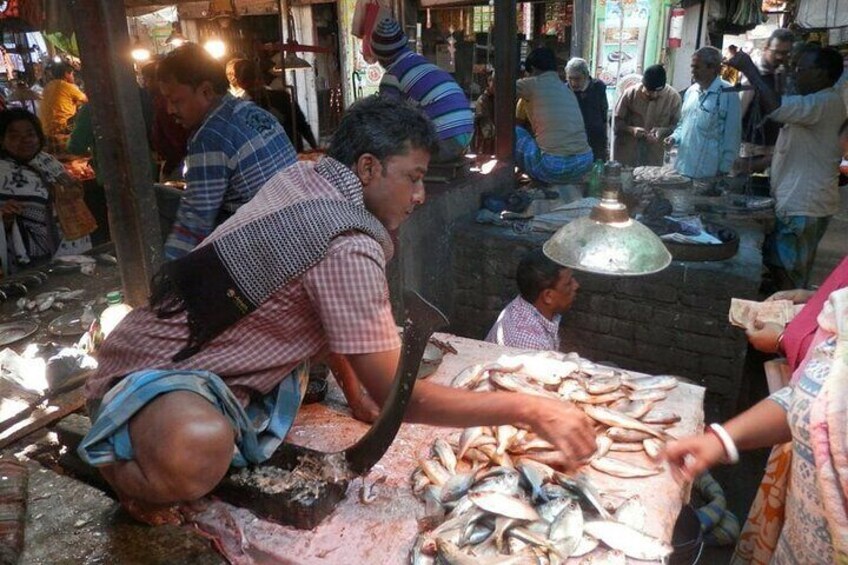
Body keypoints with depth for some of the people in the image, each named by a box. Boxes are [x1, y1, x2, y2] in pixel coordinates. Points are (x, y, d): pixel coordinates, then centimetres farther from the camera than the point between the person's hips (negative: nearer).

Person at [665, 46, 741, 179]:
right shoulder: (691, 91, 10)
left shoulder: (728, 94, -9)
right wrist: (675, 137, 2)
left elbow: (732, 134, -9)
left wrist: (724, 168, -10)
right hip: (683, 167, 6)